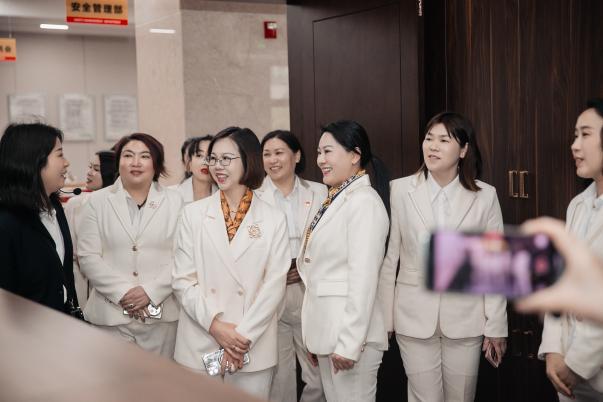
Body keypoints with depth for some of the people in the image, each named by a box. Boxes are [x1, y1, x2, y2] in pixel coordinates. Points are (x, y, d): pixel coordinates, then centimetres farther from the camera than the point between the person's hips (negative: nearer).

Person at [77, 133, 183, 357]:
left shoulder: (174, 202, 7)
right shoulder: (98, 201, 7)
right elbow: (88, 256, 0)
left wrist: (151, 291, -12)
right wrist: (123, 293, -10)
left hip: (161, 314, 0)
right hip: (110, 314, 0)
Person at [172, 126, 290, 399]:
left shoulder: (274, 220, 1)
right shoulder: (193, 214, 4)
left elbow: (274, 286, -3)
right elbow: (183, 280, 0)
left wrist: (243, 336, -12)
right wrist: (215, 324, -11)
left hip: (253, 348, -1)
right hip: (200, 346, 1)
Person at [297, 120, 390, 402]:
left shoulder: (364, 201, -14)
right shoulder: (334, 200, 12)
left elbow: (363, 278, -20)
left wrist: (349, 343, -21)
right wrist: (314, 337, 13)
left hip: (349, 333, -9)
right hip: (327, 331, 9)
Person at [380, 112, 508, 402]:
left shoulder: (485, 196, -3)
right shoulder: (401, 190, -5)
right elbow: (388, 257, -1)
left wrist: (496, 326, 1)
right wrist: (384, 317, 0)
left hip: (465, 317, 1)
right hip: (415, 316, -1)